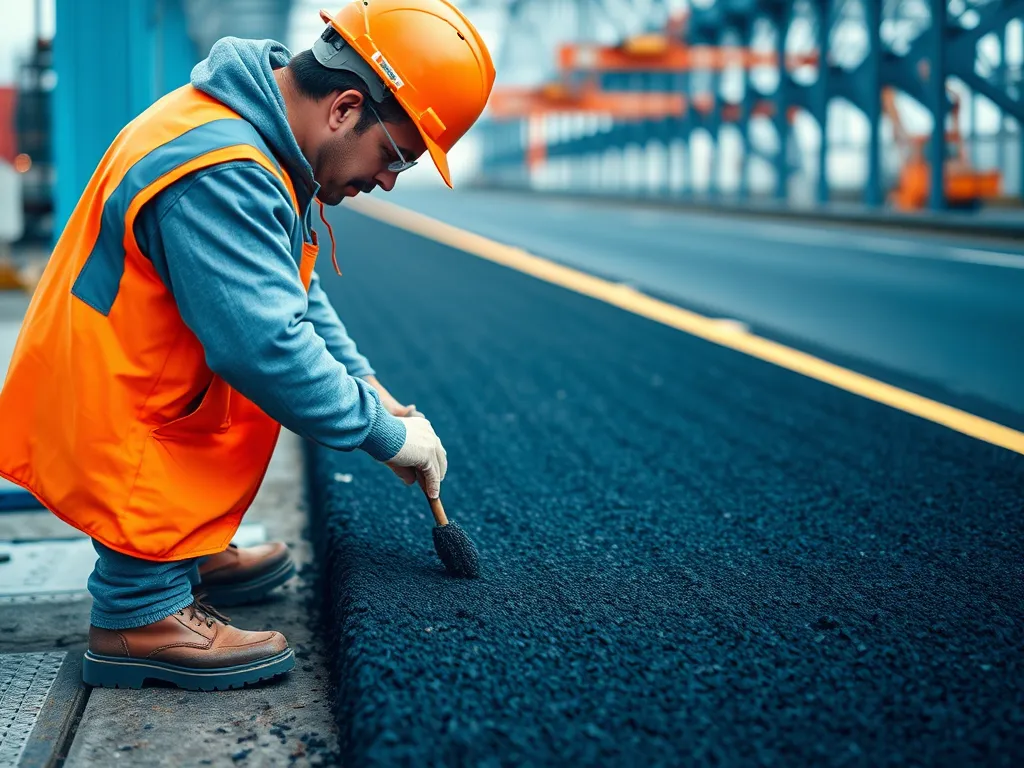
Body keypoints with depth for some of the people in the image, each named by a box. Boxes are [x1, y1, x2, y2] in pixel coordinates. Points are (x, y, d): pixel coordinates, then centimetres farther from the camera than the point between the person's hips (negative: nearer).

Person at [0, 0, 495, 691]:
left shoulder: (256, 140, 5)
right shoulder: (219, 177, -29)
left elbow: (296, 293, 14)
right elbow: (268, 347, -32)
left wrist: (364, 385, 6)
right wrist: (388, 435, -21)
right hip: (107, 421, -9)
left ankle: (190, 560, 23)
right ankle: (138, 612, -5)